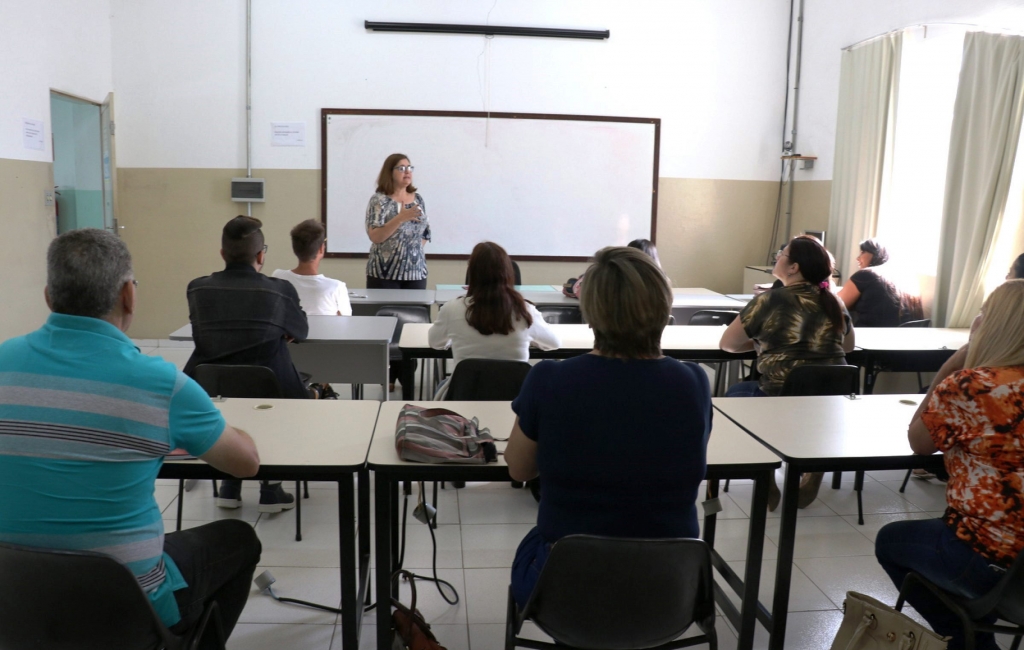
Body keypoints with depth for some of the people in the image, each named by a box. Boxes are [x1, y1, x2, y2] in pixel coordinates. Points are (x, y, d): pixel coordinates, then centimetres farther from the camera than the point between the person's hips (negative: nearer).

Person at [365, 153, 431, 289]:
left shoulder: (418, 199, 9)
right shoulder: (379, 200, -6)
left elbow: (425, 232, 17)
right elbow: (374, 236, -16)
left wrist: (413, 247, 1)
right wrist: (400, 218, -25)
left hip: (416, 272, 4)